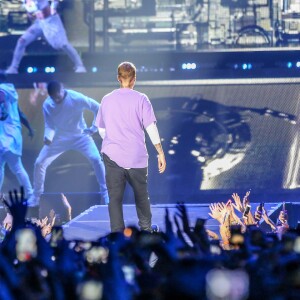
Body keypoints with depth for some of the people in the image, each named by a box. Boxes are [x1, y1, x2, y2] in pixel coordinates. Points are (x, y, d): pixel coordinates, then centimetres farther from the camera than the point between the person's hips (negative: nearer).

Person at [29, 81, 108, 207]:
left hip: (80, 135, -3)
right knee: (39, 163, -5)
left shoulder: (77, 98, -26)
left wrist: (94, 128, -18)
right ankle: (36, 196, 15)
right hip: (59, 138, 3)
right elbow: (49, 125, -12)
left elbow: (98, 108, -15)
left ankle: (105, 194, -9)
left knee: (96, 159, -23)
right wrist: (48, 137, -33)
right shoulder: (47, 105, -16)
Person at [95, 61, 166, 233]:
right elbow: (151, 128, -8)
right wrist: (161, 153, -1)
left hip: (112, 155, 1)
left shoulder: (107, 100, 5)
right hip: (137, 156, -1)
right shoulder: (141, 99, -4)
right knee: (141, 195, 18)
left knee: (115, 198, 2)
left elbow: (101, 130, 14)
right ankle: (146, 228, 32)